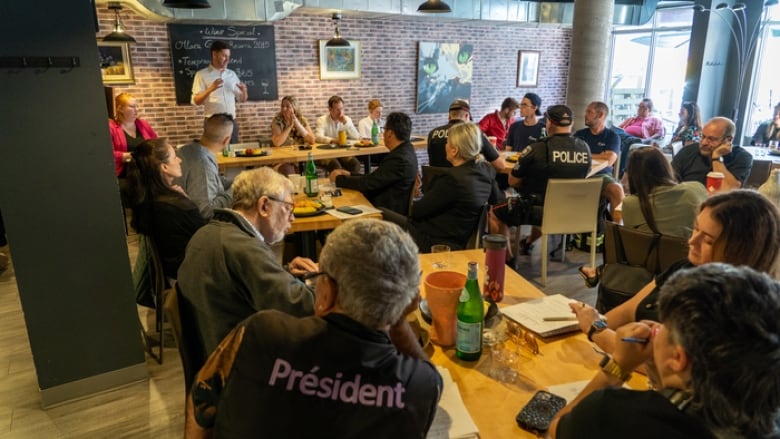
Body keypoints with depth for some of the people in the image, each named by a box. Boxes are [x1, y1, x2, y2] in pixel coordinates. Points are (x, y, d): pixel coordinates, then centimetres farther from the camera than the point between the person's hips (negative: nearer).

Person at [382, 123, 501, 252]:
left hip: (435, 242, -9)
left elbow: (417, 210, -14)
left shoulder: (452, 178, -27)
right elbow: (495, 199, 19)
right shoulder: (486, 170, -4)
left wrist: (413, 206, 7)